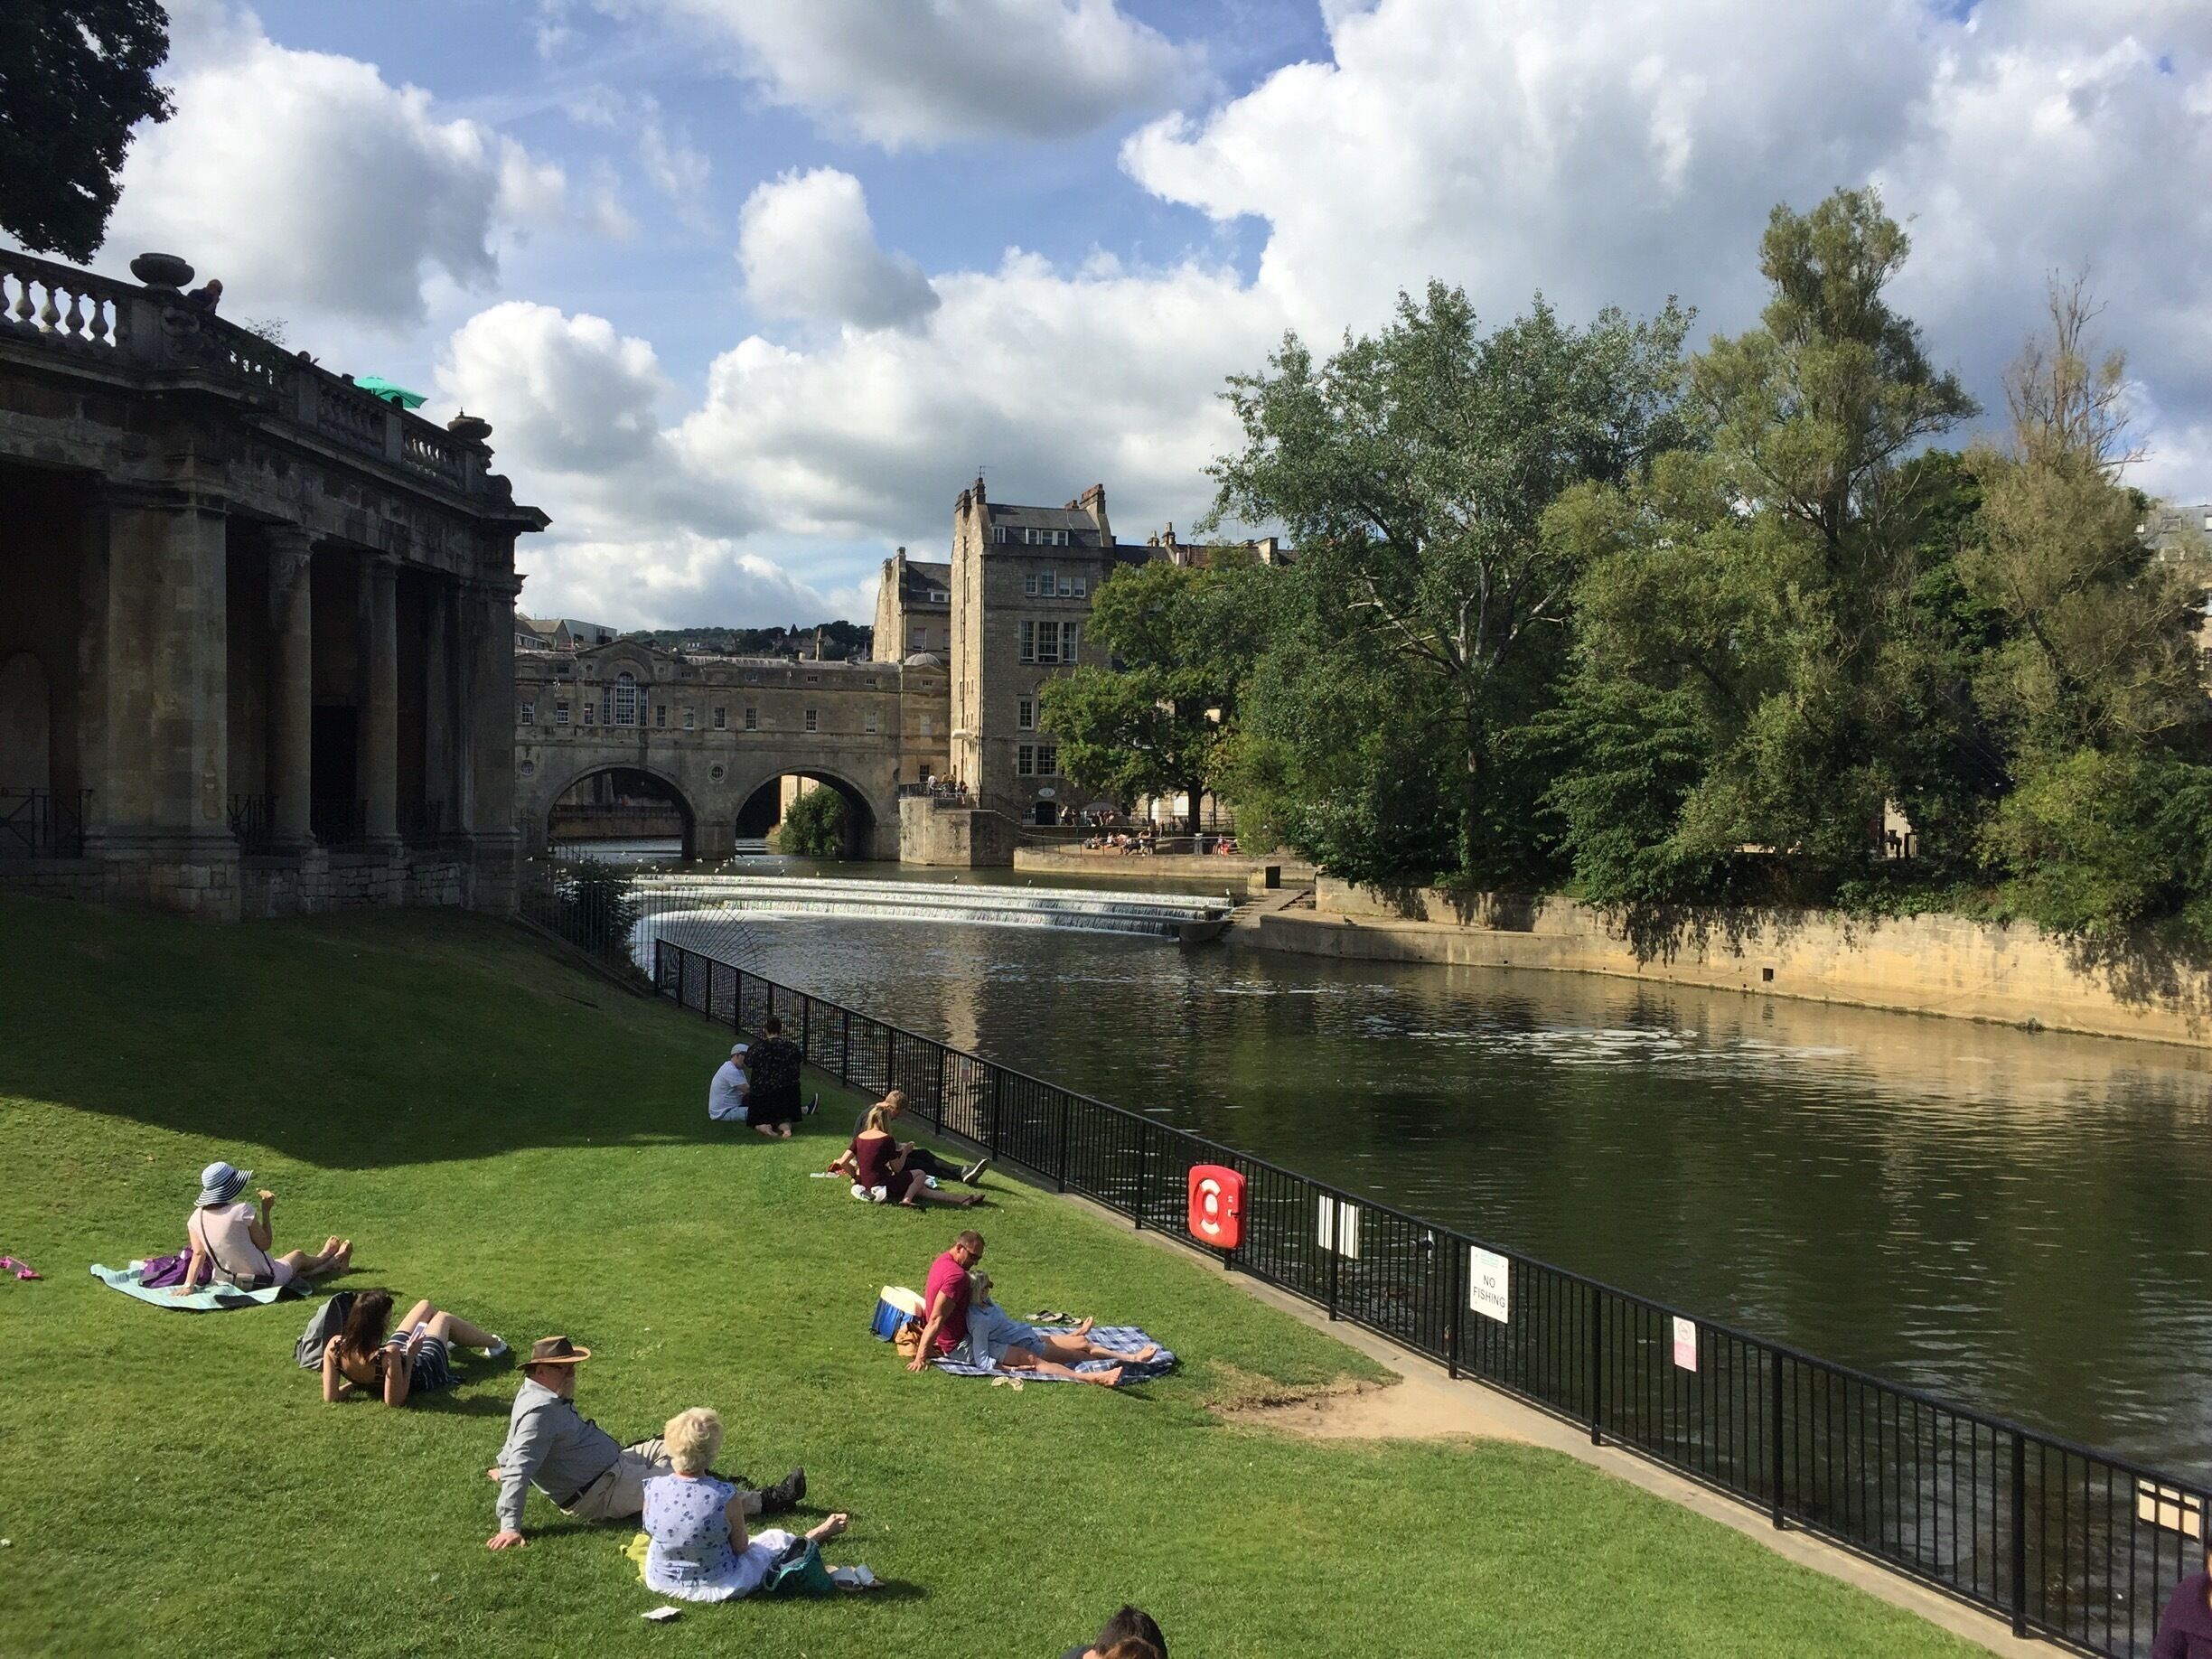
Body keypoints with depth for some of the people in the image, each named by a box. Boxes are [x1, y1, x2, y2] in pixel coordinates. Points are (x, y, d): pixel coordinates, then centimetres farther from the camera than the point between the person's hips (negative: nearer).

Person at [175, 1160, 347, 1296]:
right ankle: (325, 1257, 59)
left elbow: (198, 1254, -10)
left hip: (227, 1282, 5)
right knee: (299, 1256, 27)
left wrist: (188, 1286, -8)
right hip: (265, 1281, -5)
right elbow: (265, 1244, -16)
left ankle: (331, 1263, 57)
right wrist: (266, 1210, -9)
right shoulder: (242, 1211, -26)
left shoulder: (196, 1218, -10)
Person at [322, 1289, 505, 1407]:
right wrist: (410, 1358, -33)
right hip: (424, 1371, -5)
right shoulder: (388, 1356, -47)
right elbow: (395, 1401, -34)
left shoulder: (334, 1346, -33)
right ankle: (494, 1344, 54)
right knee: (444, 1318, 24)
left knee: (425, 1307, 25)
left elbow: (330, 1397, -24)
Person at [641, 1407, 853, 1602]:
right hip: (717, 1587, -4)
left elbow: (649, 1528, 0)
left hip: (661, 1582, 4)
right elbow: (741, 1548, -14)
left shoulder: (653, 1489, -22)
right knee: (778, 1538, 21)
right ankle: (817, 1535, 53)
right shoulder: (725, 1497, -30)